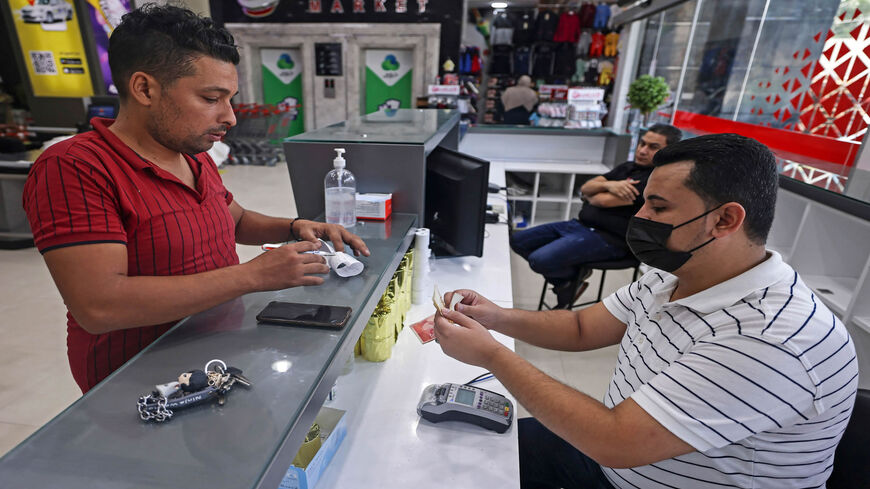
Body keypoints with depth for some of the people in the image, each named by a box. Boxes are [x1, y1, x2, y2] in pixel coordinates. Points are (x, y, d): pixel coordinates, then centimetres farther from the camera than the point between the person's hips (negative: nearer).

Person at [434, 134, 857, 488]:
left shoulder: (769, 342, -33)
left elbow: (616, 443, -34)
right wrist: (498, 318, -14)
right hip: (621, 451, 7)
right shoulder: (673, 276, -5)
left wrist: (492, 354, -28)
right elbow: (583, 328, 2)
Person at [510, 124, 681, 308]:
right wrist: (607, 185, -13)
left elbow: (603, 201, -18)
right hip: (580, 224, 10)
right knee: (517, 240, 4)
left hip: (607, 238, -10)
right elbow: (585, 188, 8)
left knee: (539, 259, -29)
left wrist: (589, 196, 5)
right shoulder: (627, 167, 17)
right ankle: (566, 284, 9)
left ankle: (574, 277, 5)